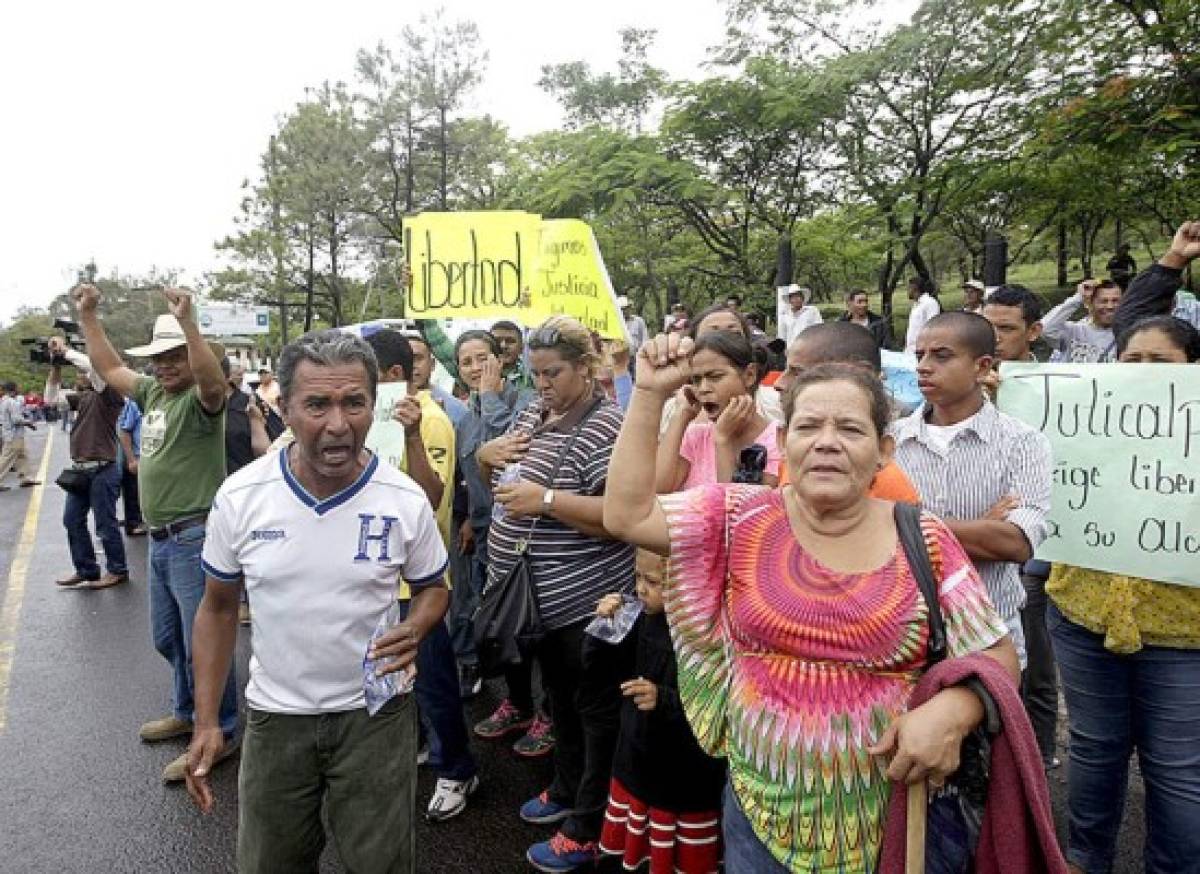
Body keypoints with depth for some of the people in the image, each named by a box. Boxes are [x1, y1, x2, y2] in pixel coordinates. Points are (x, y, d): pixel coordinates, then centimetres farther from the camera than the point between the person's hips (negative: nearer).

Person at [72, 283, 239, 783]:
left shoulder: (200, 399, -13)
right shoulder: (152, 392, 12)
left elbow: (213, 381, -37)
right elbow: (109, 368, 26)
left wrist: (187, 321, -45)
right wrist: (87, 316, 23)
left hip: (195, 539, -9)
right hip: (160, 539, 9)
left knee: (201, 641, -2)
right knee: (168, 639, 21)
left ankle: (217, 735, 11)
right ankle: (187, 712, 39)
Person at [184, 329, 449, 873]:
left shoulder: (406, 500, -14)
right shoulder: (239, 497, -12)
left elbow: (432, 587, 3)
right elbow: (218, 608, 2)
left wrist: (415, 629, -20)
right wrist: (206, 722, -1)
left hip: (376, 712, -1)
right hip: (275, 716, 1)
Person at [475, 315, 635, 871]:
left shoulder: (605, 427, -20)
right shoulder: (532, 414, 8)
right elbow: (500, 474, 20)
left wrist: (546, 499, -29)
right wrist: (489, 456, -3)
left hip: (586, 601, -9)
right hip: (539, 597, 9)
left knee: (596, 710, 9)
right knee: (559, 697, 25)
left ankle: (588, 829, 24)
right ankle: (567, 791, 45)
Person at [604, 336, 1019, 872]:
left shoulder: (924, 540, -7)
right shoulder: (743, 517, -4)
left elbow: (998, 658, -3)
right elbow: (627, 515, -10)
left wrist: (951, 711, -24)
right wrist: (650, 396, -12)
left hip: (898, 810, 0)